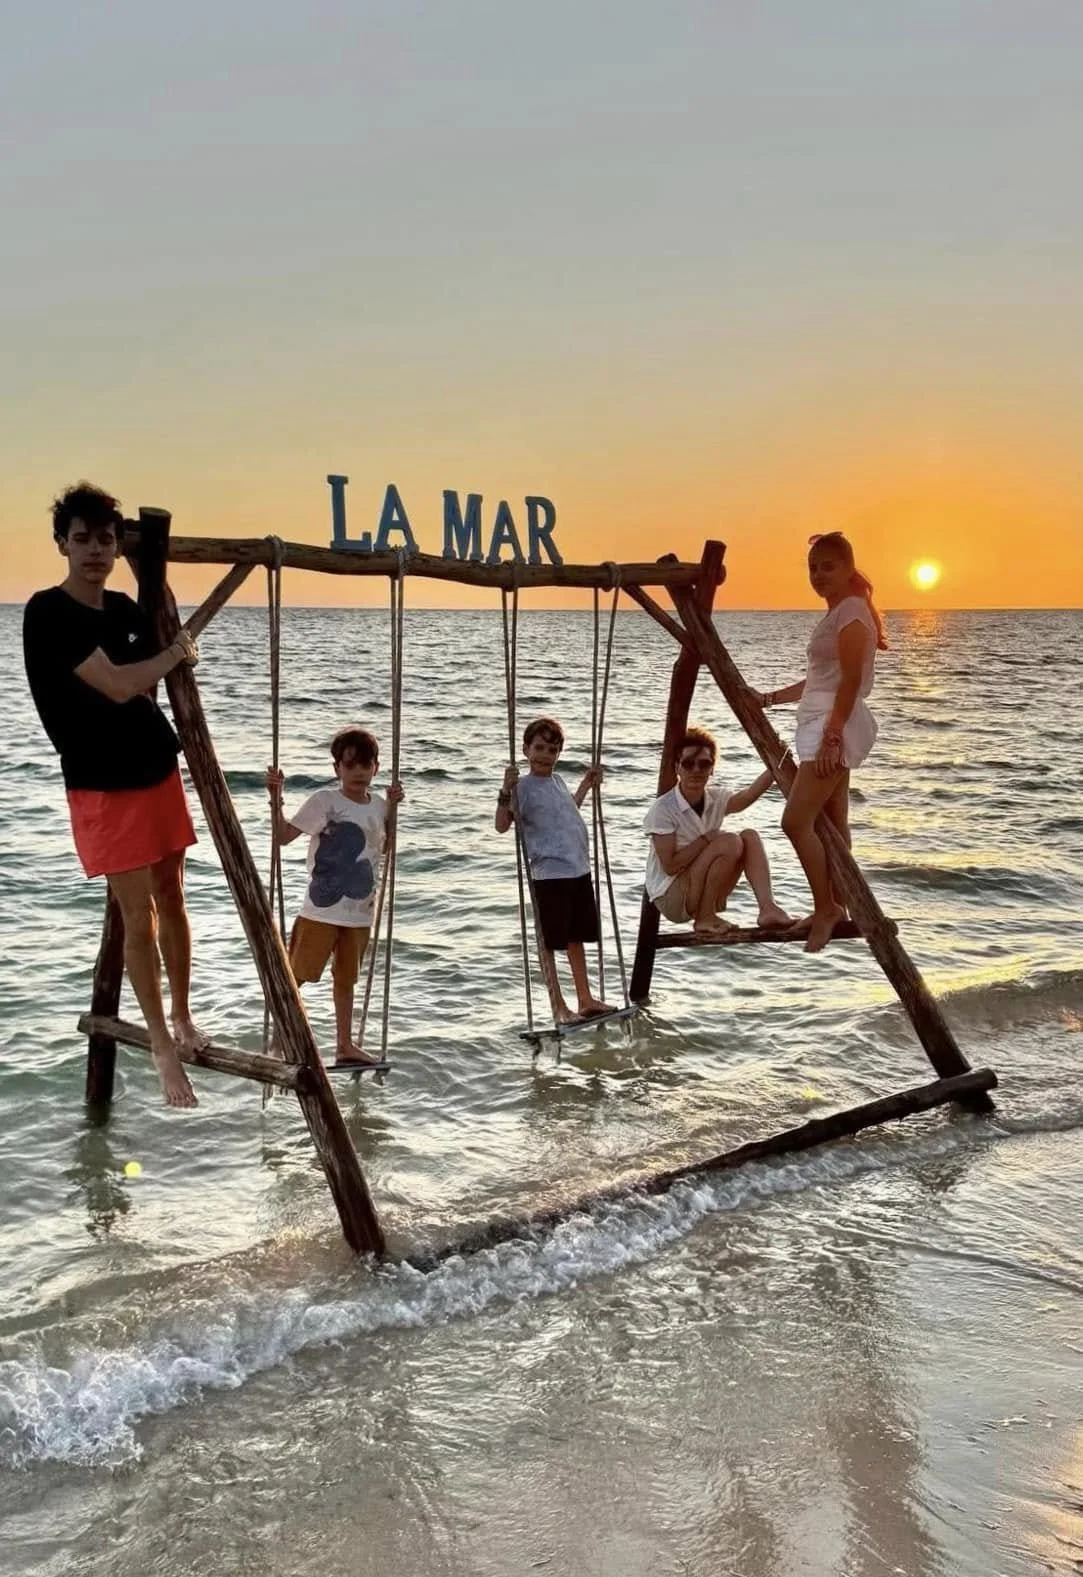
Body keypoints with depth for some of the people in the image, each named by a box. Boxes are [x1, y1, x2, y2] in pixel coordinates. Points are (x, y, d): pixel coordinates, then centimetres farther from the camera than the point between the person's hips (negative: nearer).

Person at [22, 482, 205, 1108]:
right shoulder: (48, 612, -15)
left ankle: (183, 1018, 27)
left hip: (159, 772, 6)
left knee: (172, 900, 12)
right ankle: (161, 1044, 11)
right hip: (103, 787, -6)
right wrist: (179, 652, -9)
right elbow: (119, 686, -21)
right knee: (138, 915, -1)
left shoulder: (126, 609, 6)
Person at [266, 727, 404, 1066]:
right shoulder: (324, 801, -10)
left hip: (359, 911, 6)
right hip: (322, 909, -5)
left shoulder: (377, 806, 7)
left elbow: (383, 847, 23)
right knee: (298, 974, -2)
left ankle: (345, 1044, 25)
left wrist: (392, 808, 11)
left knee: (346, 977, 16)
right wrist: (276, 799, -25)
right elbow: (283, 835, -12)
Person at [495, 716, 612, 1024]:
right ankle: (559, 1007, 10)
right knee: (549, 943, 2)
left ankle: (585, 1000, 29)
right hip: (549, 875, -8)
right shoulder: (523, 787, -11)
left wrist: (587, 784, 32)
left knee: (576, 938, 18)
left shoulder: (557, 781, 12)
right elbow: (501, 825, -21)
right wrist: (506, 791, -33)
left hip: (579, 871, 8)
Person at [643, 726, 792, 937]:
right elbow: (669, 866, -21)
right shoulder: (663, 809, -18)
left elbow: (749, 795, -19)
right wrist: (705, 838, -20)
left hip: (702, 892, 7)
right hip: (671, 897, -7)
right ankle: (704, 919, -15)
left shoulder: (715, 798, 1)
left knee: (749, 836, -8)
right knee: (730, 843, -24)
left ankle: (767, 908, -19)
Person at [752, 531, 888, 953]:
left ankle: (826, 908, -5)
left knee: (796, 821, -15)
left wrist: (832, 736, -24)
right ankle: (832, 908, 18)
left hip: (835, 726, -10)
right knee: (831, 823, 12)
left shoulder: (851, 610, -11)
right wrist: (769, 698, 20)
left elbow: (851, 681, -18)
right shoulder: (837, 614, 19)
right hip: (825, 726, 10)